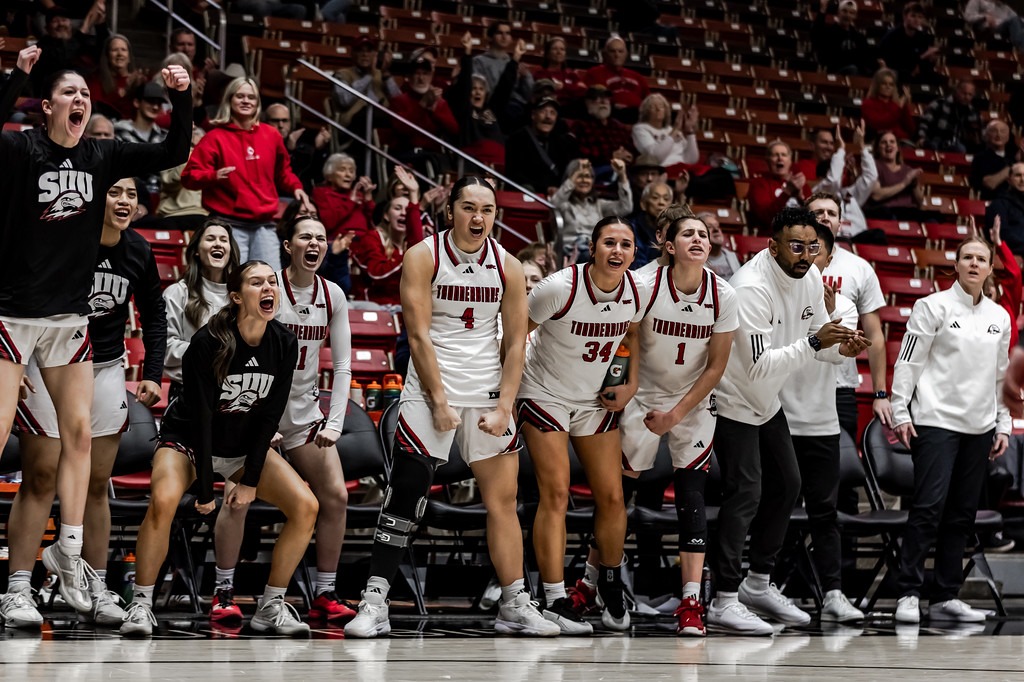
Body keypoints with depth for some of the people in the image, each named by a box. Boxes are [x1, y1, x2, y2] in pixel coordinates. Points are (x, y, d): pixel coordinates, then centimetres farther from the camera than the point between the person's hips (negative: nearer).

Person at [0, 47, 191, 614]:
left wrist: (182, 98, -8)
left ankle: (68, 551, 14)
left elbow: (172, 154, 6)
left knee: (79, 432, 5)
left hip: (70, 317, 5)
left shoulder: (102, 156, 5)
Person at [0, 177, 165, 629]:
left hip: (106, 368, 5)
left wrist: (152, 375, 3)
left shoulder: (138, 253, -3)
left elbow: (154, 317, 12)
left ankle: (97, 591, 13)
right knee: (40, 478, -8)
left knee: (97, 483, 8)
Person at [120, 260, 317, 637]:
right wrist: (205, 489, -23)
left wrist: (250, 479, -11)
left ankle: (271, 606, -1)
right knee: (163, 501, -34)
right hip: (189, 439, -5)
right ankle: (141, 604, -18)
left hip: (247, 445, 5)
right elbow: (200, 416, -23)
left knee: (305, 506, -13)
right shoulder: (208, 342, -25)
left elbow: (270, 415, -8)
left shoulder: (284, 344, -12)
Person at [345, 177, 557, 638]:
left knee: (503, 500, 4)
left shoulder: (508, 267, 4)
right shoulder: (423, 258, -5)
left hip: (489, 394, 4)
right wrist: (439, 403, -14)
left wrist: (504, 407, -4)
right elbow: (419, 336, -10)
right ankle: (374, 603, -5)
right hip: (431, 388, -3)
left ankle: (515, 606, 12)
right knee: (405, 493, -8)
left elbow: (515, 344, 6)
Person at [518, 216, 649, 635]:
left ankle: (611, 585, 27)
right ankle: (555, 600, -10)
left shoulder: (637, 292, -9)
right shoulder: (560, 288, -25)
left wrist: (631, 386, 4)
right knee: (556, 493, -13)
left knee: (612, 497, 4)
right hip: (545, 394, -5)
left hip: (597, 398, 5)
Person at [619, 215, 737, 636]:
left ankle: (691, 601, -8)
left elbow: (716, 366, -6)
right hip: (643, 398, -1)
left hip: (695, 404, 1)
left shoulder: (723, 295, -11)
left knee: (691, 496, -8)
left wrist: (676, 414, -9)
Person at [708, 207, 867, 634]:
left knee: (786, 486, 13)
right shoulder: (751, 288, -30)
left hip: (768, 402, 9)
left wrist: (843, 347, -12)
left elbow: (817, 336, 10)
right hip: (733, 400, -9)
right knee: (745, 493, -14)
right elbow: (759, 365, -33)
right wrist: (813, 343, -39)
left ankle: (759, 583, 25)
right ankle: (724, 602, -13)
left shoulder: (810, 277, -4)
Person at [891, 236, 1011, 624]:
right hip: (935, 421, -5)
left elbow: (1001, 375, 19)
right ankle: (909, 595, -8)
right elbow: (908, 362, -4)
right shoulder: (933, 307, -1)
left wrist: (1003, 425, 15)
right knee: (929, 507, -12)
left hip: (979, 428, 5)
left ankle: (946, 598, 11)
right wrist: (900, 414, -10)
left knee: (962, 514, 6)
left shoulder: (999, 317, 14)